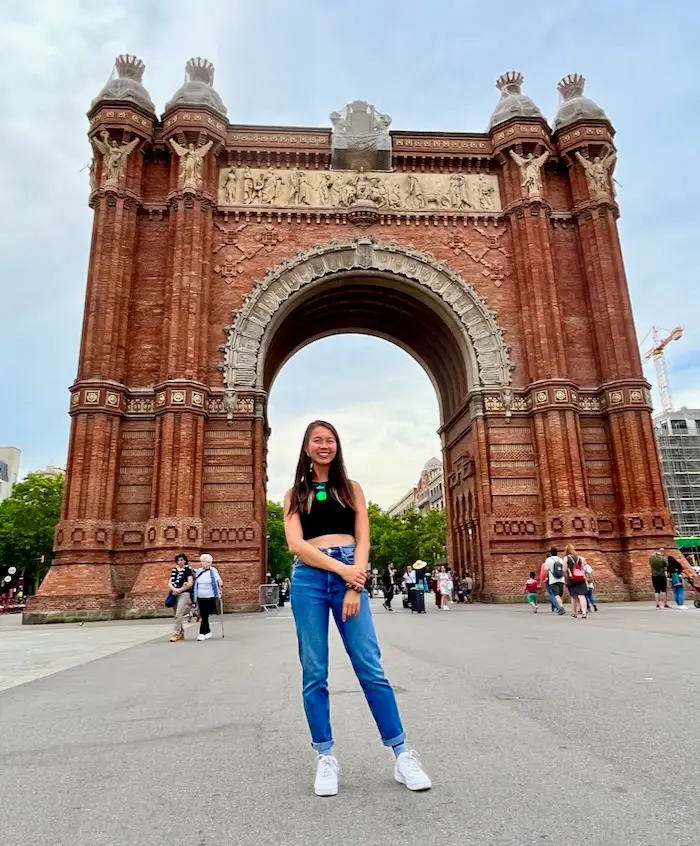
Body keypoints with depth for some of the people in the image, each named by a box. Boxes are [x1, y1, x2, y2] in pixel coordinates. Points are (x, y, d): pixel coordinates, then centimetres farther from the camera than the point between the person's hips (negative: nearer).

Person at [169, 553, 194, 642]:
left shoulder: (188, 569, -1)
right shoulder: (174, 570, 14)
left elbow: (190, 583, -7)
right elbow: (170, 582, 8)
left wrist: (180, 590, -11)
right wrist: (174, 589, -12)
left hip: (184, 593, -6)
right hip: (175, 594, 6)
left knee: (178, 615, -14)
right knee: (177, 615, 11)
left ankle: (176, 634, -12)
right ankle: (181, 633, 22)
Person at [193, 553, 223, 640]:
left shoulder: (213, 571, -7)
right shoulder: (199, 571, 7)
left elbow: (220, 582, -3)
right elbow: (196, 583, 18)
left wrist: (219, 592, -5)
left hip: (210, 597, -5)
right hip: (200, 597, 5)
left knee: (205, 615, -4)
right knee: (203, 615, 8)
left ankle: (202, 633, 1)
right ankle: (207, 632, 21)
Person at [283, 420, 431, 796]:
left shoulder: (351, 488, 13)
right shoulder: (295, 494, 11)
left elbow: (362, 540, 5)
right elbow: (296, 545, -1)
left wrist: (354, 587, -8)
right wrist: (341, 569, -12)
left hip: (350, 575, 0)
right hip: (308, 580, 1)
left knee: (370, 668, -2)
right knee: (314, 673, 2)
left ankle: (401, 755, 6)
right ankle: (325, 758, 14)